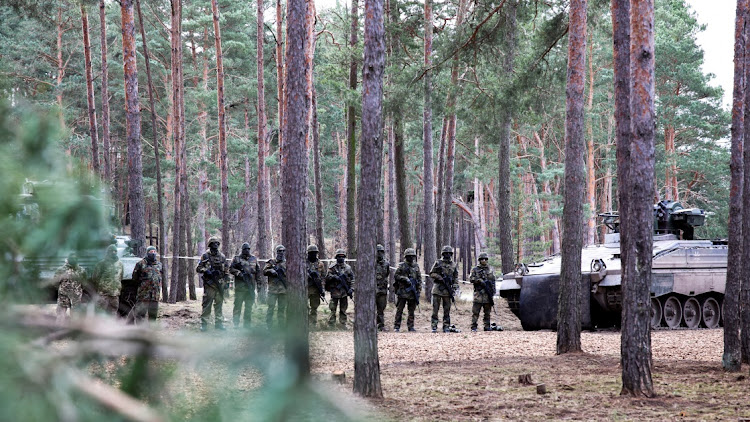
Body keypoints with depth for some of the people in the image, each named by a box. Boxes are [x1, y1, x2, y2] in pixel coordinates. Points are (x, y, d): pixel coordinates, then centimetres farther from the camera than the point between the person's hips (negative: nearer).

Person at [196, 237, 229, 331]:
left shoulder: (222, 257, 12)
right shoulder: (205, 256, 0)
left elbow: (226, 270, 20)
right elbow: (198, 269, -1)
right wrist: (206, 271, -19)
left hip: (220, 284, 4)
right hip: (209, 284, -4)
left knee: (219, 305, 8)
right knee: (206, 305, -5)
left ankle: (219, 323, 14)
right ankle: (204, 324, -3)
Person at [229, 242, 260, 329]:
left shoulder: (254, 259, 13)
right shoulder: (237, 258, 3)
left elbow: (258, 271, 17)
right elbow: (231, 269, -2)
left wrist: (258, 283, 12)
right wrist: (238, 273, -18)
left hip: (251, 286, 4)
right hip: (240, 286, -4)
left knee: (249, 306, 5)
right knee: (238, 305, -3)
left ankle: (247, 324, 10)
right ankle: (236, 324, 1)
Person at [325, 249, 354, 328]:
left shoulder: (348, 268, 9)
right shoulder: (332, 267, 2)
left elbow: (352, 280, 8)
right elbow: (328, 277, -3)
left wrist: (351, 289, -4)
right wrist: (335, 277, -21)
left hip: (344, 292, 3)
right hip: (334, 291, -3)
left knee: (343, 310, 8)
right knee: (333, 309, -4)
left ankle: (343, 325, 14)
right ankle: (330, 326, -1)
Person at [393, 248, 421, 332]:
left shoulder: (416, 266, 11)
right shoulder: (402, 266, 1)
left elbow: (419, 279, 13)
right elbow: (396, 275, -2)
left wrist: (419, 290, 5)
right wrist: (405, 279, -16)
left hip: (413, 291, 4)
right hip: (403, 291, -4)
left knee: (411, 310, 6)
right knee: (399, 309, -3)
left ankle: (410, 326, 12)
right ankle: (396, 326, 0)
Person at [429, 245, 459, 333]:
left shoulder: (453, 265, 13)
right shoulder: (438, 263, 4)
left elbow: (456, 277, 15)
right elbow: (432, 273, 1)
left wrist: (454, 287, 1)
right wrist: (440, 278, -14)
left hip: (447, 289, 3)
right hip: (438, 288, -3)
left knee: (447, 310, 4)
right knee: (435, 309, -4)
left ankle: (446, 327, 7)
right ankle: (434, 326, -2)